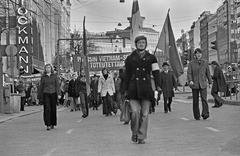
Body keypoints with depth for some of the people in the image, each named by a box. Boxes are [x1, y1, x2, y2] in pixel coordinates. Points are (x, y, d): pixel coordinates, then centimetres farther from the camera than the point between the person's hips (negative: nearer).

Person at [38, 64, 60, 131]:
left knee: (53, 109, 5)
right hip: (46, 94, -1)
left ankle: (52, 124, 19)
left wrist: (58, 94, -7)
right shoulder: (43, 77, 7)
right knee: (47, 109, -11)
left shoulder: (54, 76, 7)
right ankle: (48, 125, -14)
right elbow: (41, 87, 10)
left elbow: (57, 85, 3)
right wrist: (40, 97, 7)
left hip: (53, 93, 1)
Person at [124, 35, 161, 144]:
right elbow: (127, 75, 14)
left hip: (146, 89, 1)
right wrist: (126, 90, 11)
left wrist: (157, 85, -9)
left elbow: (156, 72, 5)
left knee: (144, 114, -1)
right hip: (133, 89, -1)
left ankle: (141, 137, 7)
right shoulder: (130, 58, 12)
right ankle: (134, 133, 8)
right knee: (135, 112, -14)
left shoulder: (151, 58, 12)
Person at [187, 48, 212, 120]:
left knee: (204, 98, -17)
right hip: (194, 84, 0)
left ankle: (205, 114, -23)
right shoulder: (191, 63, 2)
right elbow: (189, 73, -5)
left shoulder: (205, 63, 7)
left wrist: (210, 82, 15)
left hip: (203, 84, 0)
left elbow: (208, 73, 13)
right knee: (195, 100, 5)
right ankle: (197, 116, 14)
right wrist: (190, 81, -22)